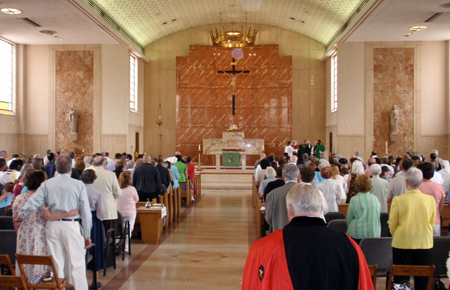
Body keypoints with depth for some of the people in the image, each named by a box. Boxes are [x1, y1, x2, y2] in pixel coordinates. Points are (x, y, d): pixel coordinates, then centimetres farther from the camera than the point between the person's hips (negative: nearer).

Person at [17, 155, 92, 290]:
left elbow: (33, 203, -2)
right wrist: (87, 234, 4)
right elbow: (86, 212, -4)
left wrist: (20, 216, 17)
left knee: (57, 264, 14)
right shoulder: (78, 185, -5)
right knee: (77, 264, 3)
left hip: (52, 226, 3)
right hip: (71, 226, -3)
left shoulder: (47, 184, 1)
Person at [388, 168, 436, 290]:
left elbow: (392, 224, -4)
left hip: (402, 243, -2)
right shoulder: (430, 200, -5)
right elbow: (432, 222, 7)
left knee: (401, 280, 8)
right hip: (425, 244, 2)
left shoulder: (398, 200, -13)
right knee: (422, 280, 12)